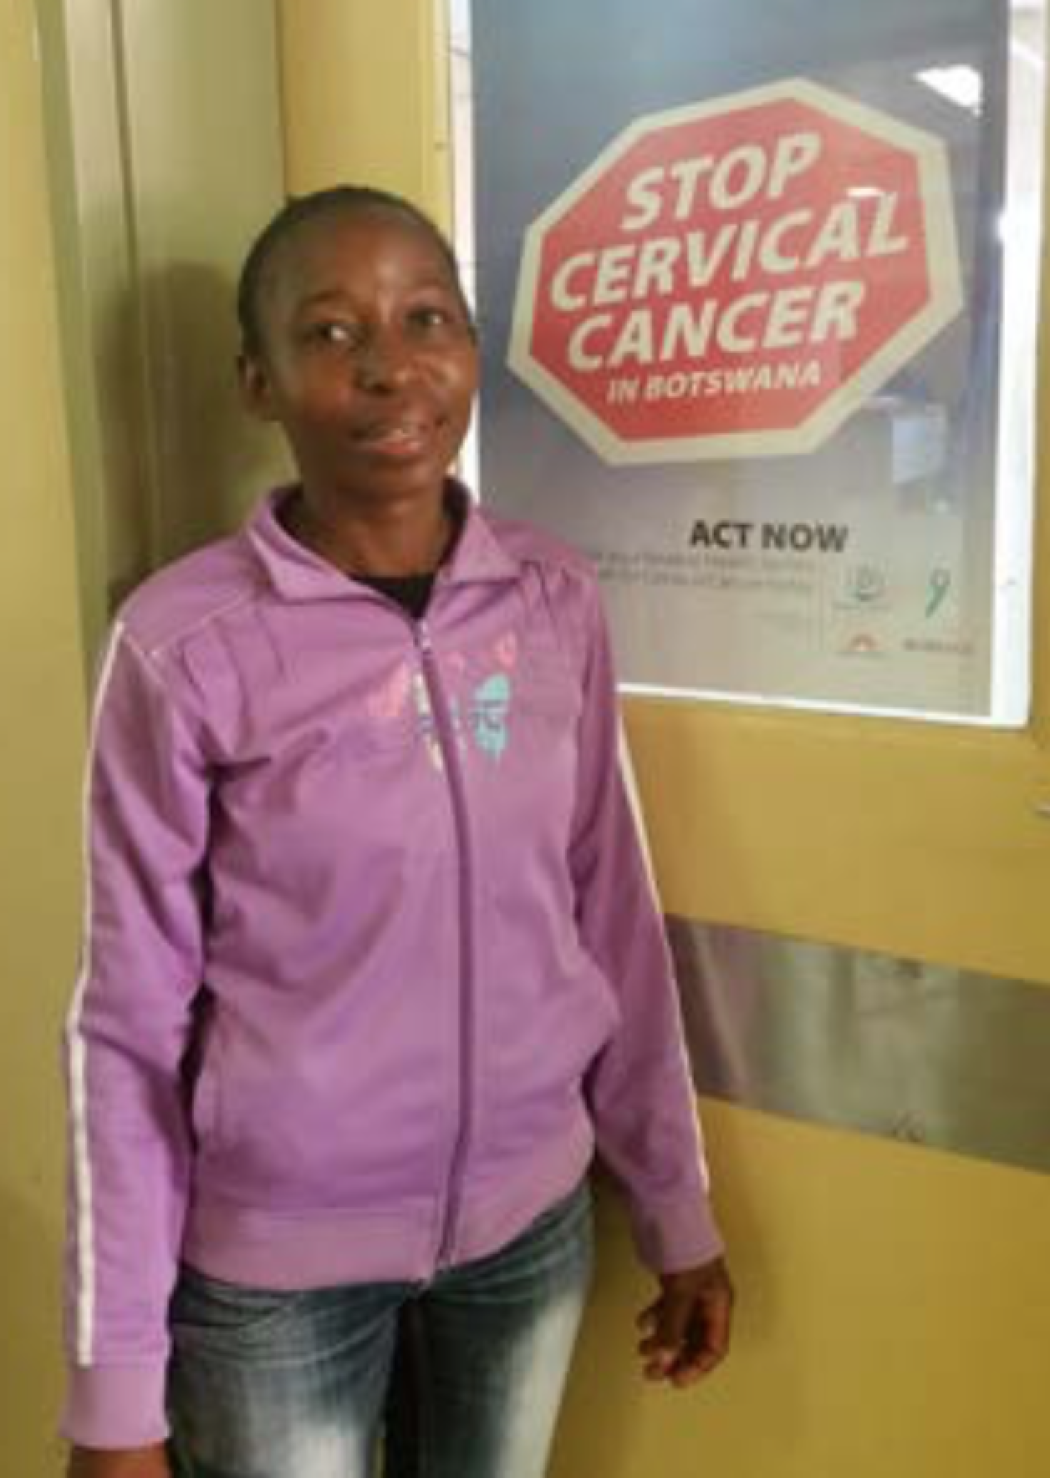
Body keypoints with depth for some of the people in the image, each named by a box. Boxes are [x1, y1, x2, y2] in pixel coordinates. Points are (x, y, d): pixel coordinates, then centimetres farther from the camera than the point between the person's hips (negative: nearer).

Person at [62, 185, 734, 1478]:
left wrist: (678, 1213, 7)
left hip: (530, 1223, 4)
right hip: (276, 1262, -3)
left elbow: (615, 923, 1)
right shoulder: (184, 643, -17)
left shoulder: (555, 600, -6)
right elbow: (128, 1019, -11)